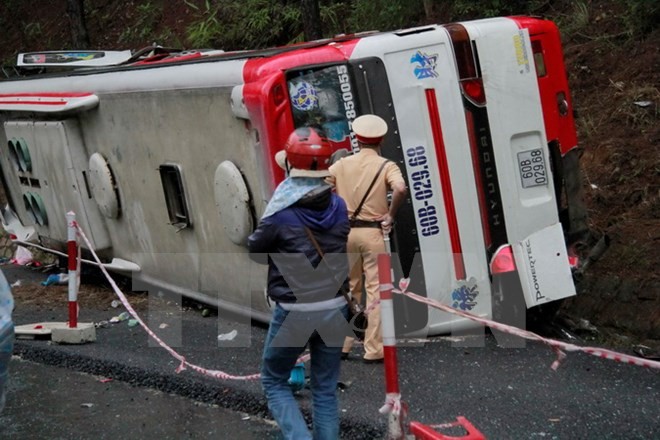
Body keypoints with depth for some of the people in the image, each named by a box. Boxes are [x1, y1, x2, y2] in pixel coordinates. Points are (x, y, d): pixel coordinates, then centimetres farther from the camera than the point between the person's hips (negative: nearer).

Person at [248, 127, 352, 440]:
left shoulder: (280, 215, -16)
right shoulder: (339, 207, -2)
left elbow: (256, 251, 0)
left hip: (294, 312, -4)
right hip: (334, 308, 4)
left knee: (274, 381, 15)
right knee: (325, 389, 14)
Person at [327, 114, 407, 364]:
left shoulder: (342, 164, 5)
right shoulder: (386, 166, -4)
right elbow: (400, 189, -24)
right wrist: (391, 214, -10)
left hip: (346, 231, 4)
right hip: (373, 232, -3)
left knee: (349, 290, 15)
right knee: (375, 291, 1)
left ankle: (342, 345, 19)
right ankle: (373, 350, 1)